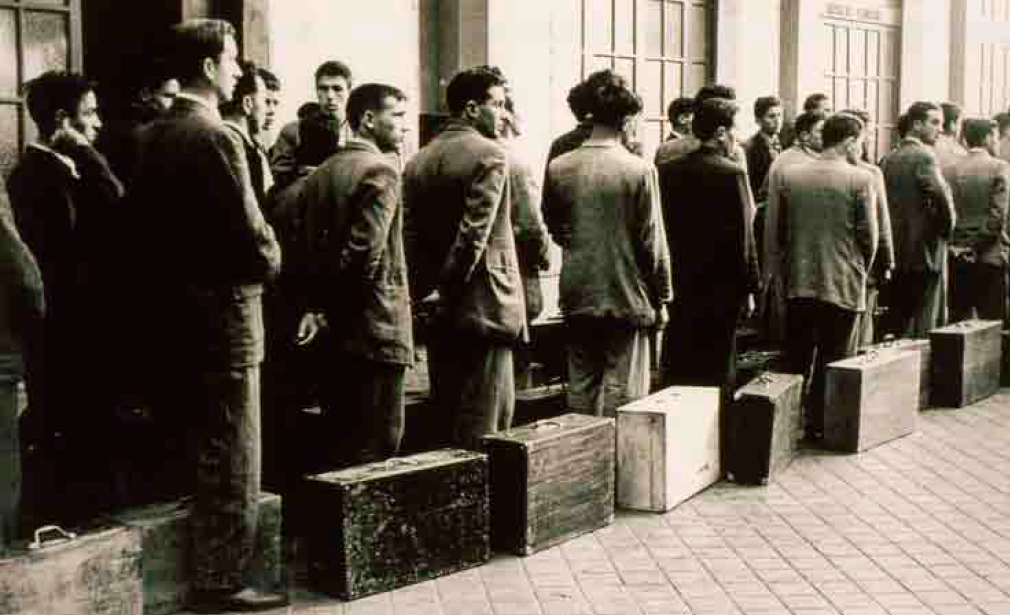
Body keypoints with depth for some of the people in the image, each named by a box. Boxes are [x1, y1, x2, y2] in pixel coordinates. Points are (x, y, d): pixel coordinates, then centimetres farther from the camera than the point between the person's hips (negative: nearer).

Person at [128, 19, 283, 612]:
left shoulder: (151, 137, 8)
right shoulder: (217, 136, -18)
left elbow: (144, 222, 11)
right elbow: (251, 235, -20)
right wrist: (270, 261, 0)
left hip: (169, 310, 9)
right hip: (222, 315, -9)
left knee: (196, 452, 18)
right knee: (230, 461, 2)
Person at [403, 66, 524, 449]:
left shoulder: (419, 160, 12)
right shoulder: (489, 155, -10)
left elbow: (410, 234, 8)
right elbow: (474, 235, -17)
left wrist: (425, 293, 8)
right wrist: (447, 288, -10)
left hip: (437, 315, 7)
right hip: (482, 308, -7)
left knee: (445, 423, 15)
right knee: (482, 430, -2)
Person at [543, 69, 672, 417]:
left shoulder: (558, 168, -2)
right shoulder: (639, 170, -13)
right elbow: (653, 242, -9)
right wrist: (661, 299, 1)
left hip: (577, 298, 4)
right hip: (627, 299, -4)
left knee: (581, 391, 14)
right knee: (622, 397, 4)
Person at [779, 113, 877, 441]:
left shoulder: (789, 175, 1)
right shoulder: (860, 179, -10)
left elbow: (779, 230, 5)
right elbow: (869, 237, -7)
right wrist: (860, 271, 9)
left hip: (798, 282, 4)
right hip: (843, 285, -4)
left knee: (796, 361, 14)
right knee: (832, 362, 7)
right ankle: (820, 426, 11)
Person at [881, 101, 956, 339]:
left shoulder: (888, 159, 10)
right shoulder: (924, 156, -13)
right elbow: (942, 196, -24)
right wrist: (948, 226, -7)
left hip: (895, 252, 8)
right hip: (925, 251, -8)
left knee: (896, 325, 13)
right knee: (923, 328, -2)